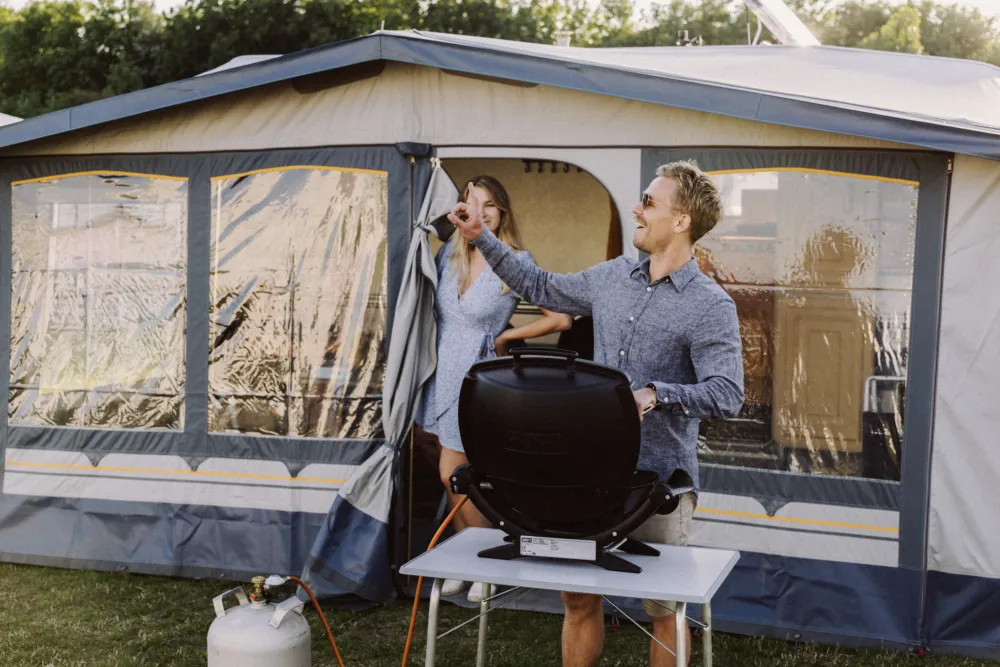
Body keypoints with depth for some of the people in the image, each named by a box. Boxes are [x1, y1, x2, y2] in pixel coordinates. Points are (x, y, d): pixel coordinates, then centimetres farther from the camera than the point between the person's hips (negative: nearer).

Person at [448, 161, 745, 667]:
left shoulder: (711, 307, -11)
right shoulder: (613, 277, 8)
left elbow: (726, 396, -18)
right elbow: (541, 288, 22)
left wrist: (655, 395, -32)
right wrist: (482, 237, 21)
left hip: (659, 478, -5)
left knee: (663, 610, 9)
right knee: (578, 598, 13)